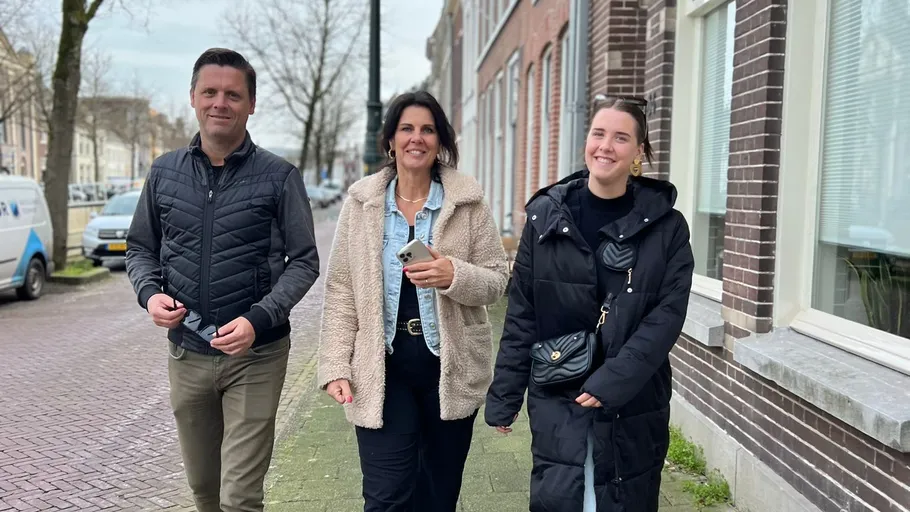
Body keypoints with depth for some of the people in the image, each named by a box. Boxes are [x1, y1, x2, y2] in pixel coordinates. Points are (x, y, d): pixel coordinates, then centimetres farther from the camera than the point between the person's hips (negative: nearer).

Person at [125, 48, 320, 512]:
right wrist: (150, 293, -8)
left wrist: (259, 320, -19)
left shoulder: (278, 177, -6)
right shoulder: (164, 172, 4)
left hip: (255, 356, -4)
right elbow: (141, 247, 13)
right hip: (187, 352, 4)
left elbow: (303, 261, -6)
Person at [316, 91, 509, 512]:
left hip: (450, 367, 1)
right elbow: (342, 291, 2)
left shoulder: (468, 202, -2)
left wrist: (455, 276, -21)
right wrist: (335, 365, -4)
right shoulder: (361, 202, 1)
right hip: (382, 369, 0)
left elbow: (497, 281, -1)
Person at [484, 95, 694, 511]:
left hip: (634, 404, 0)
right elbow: (521, 314, 2)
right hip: (557, 399, 0)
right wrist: (504, 395, 2)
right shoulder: (546, 214, 0)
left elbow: (668, 315, -7)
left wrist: (615, 380, -18)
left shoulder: (666, 226, -2)